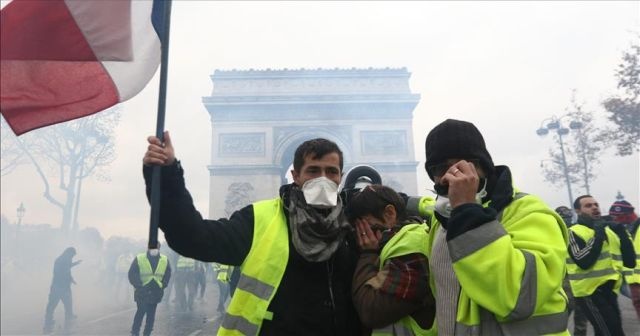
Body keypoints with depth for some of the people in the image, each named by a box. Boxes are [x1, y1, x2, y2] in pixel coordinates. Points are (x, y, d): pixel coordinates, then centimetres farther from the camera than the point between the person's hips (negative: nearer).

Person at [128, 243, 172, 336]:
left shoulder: (165, 260, 2)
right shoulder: (139, 259, -6)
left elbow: (167, 275, 11)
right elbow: (132, 274, -4)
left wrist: (162, 285, 0)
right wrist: (139, 286, -12)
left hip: (156, 293, 3)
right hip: (142, 292, -3)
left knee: (151, 314, 7)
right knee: (141, 311, -4)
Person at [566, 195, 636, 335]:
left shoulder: (609, 230, 13)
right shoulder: (574, 232, -8)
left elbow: (630, 262, 7)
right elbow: (583, 262, -22)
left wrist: (623, 235, -4)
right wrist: (598, 235, -20)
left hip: (609, 290, 7)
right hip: (590, 291, -7)